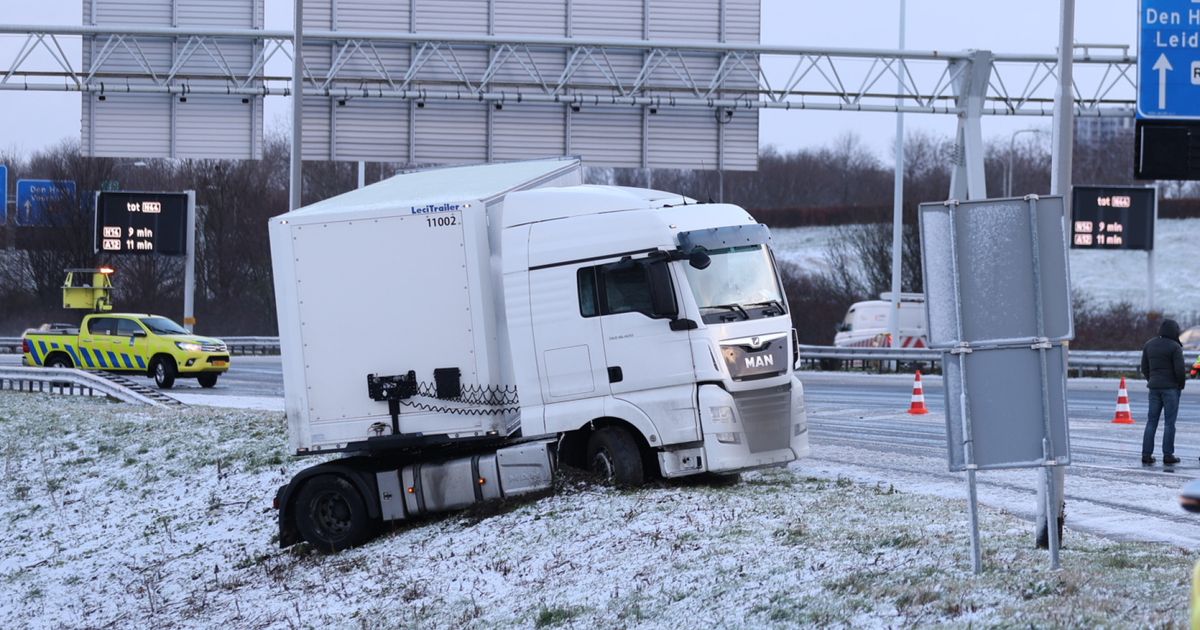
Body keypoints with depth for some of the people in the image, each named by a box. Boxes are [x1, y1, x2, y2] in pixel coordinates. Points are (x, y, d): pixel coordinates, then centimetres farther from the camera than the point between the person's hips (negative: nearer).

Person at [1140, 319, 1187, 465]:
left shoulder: (1149, 345, 7)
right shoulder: (1175, 347, -11)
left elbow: (1145, 368, 10)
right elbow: (1179, 369, -14)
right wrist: (1181, 384, 2)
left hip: (1154, 387, 5)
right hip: (1171, 387, -5)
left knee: (1151, 421, 7)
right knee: (1169, 422, -1)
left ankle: (1146, 454, 4)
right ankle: (1168, 454, -1)